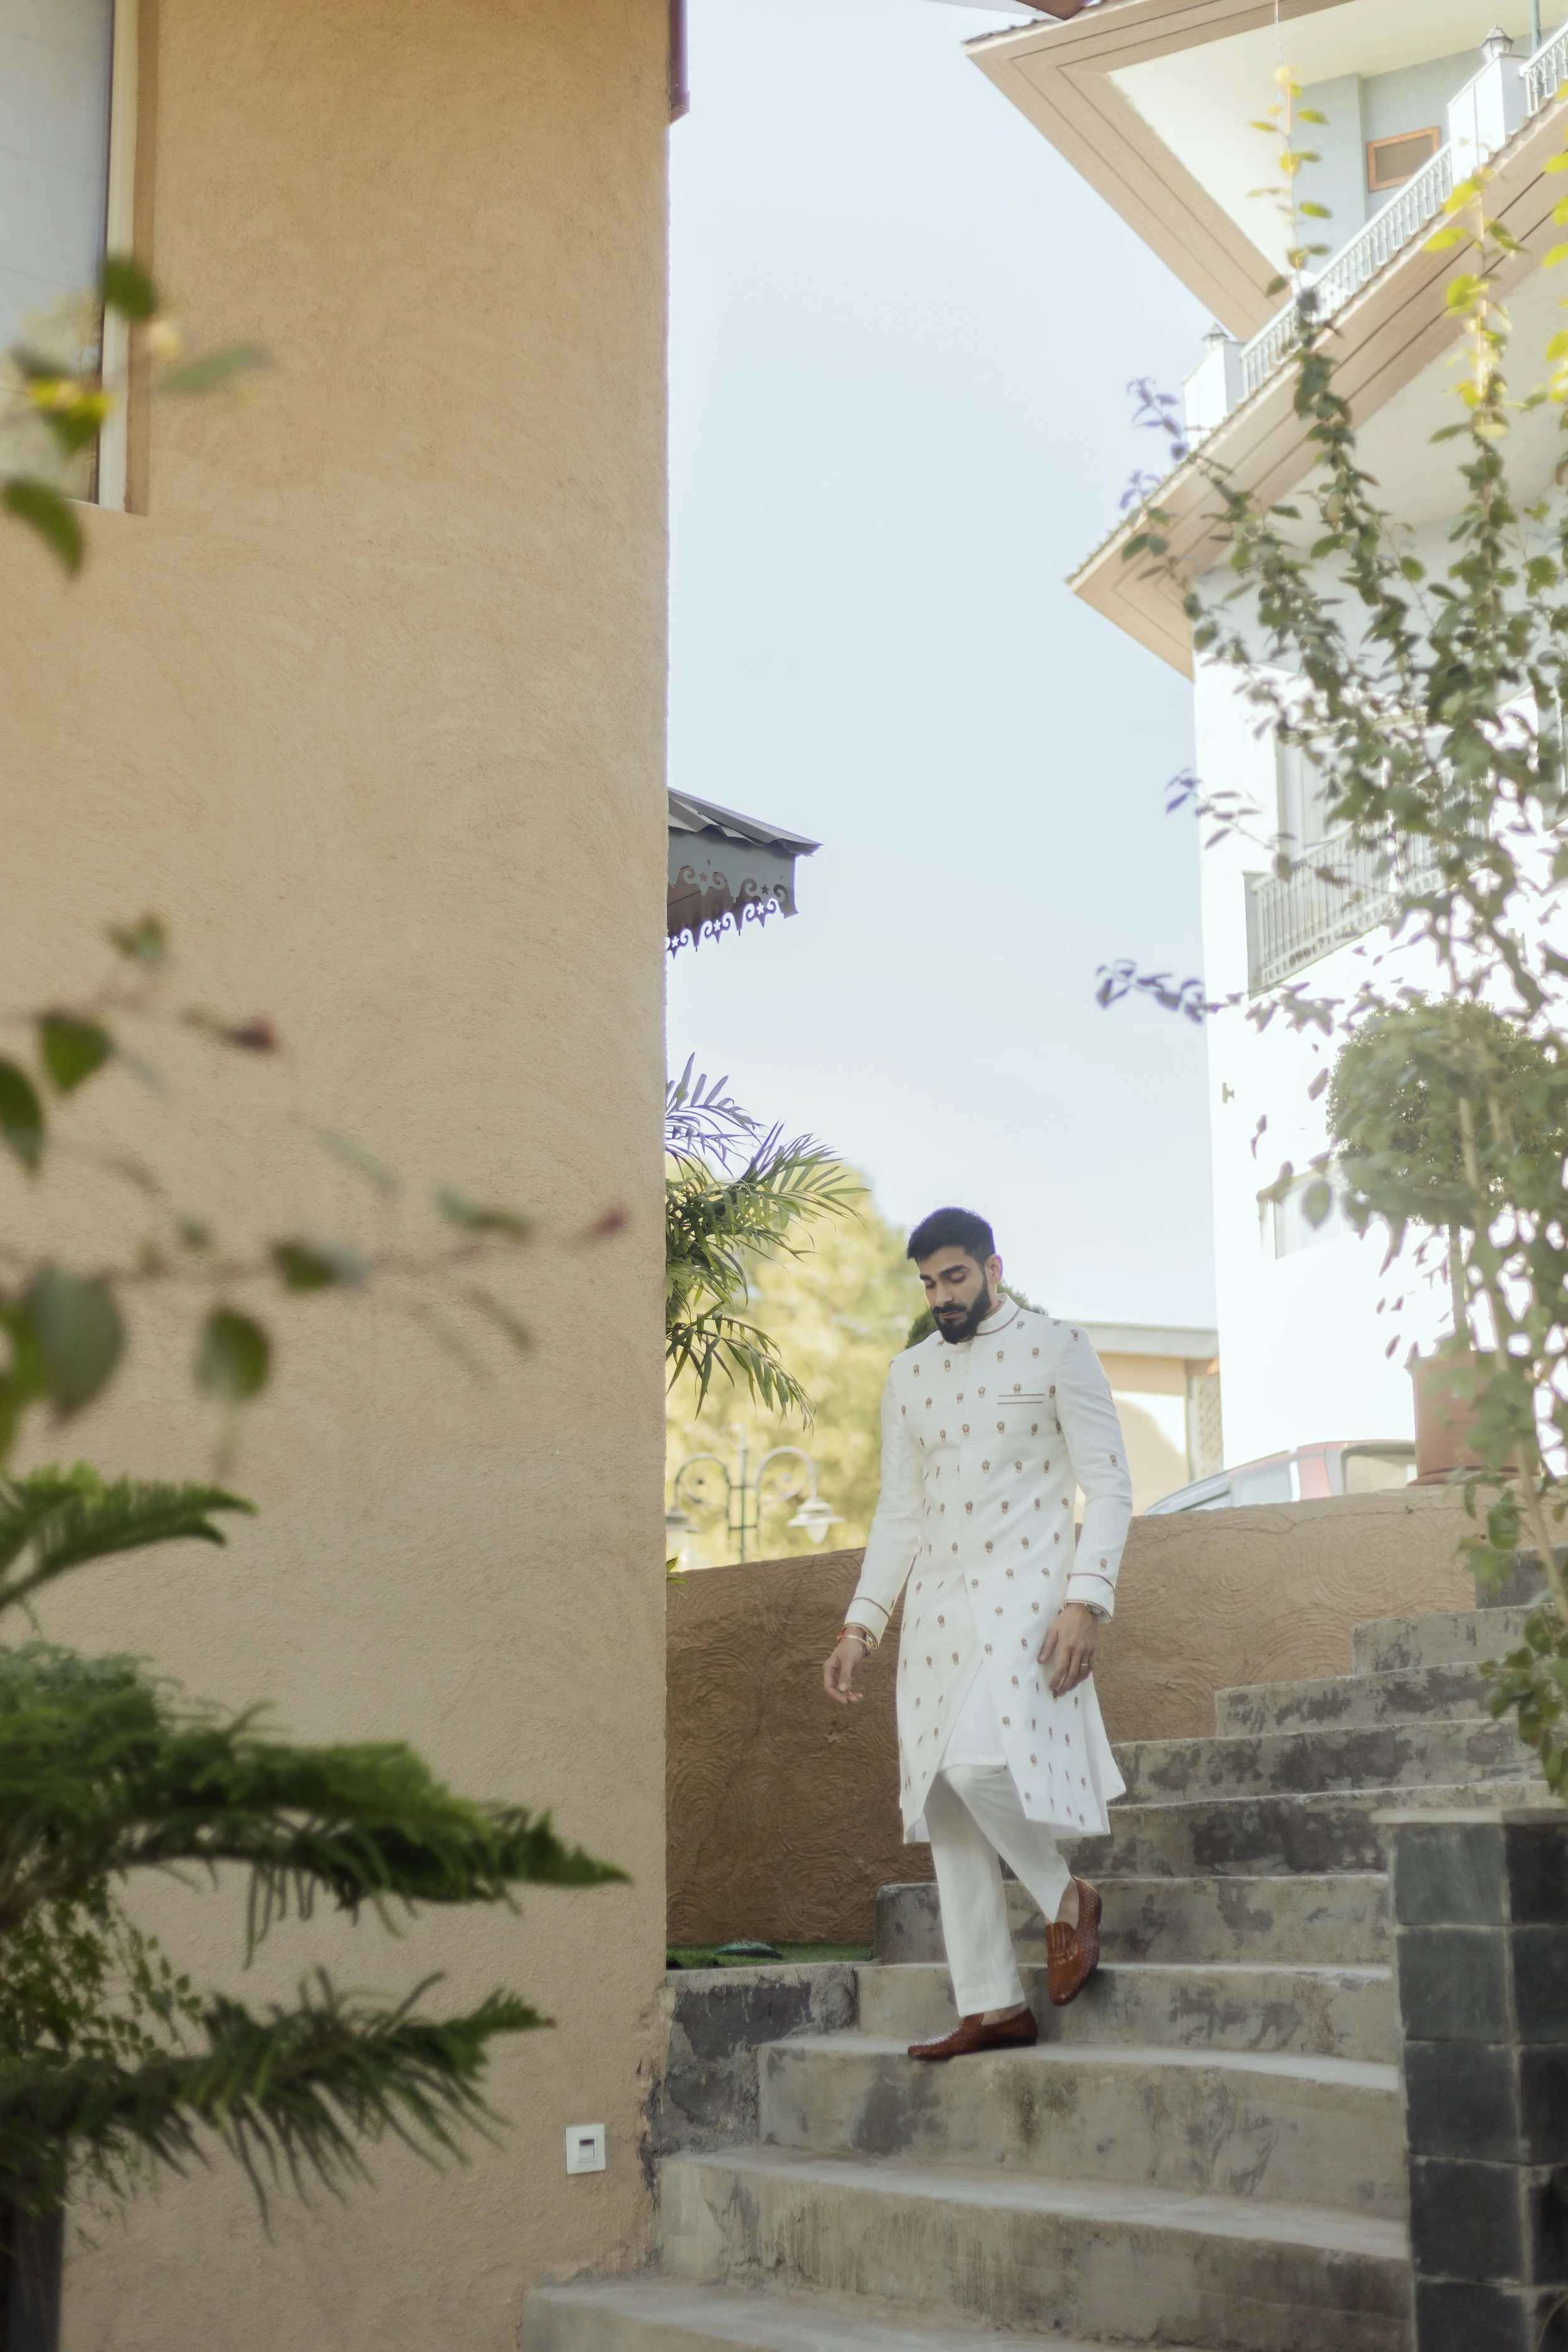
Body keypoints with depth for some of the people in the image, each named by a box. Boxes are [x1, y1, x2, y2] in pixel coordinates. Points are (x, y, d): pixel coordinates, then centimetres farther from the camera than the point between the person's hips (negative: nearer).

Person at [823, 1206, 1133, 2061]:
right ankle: (992, 2007, 8)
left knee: (980, 1760, -26)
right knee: (944, 1809, 2)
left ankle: (1064, 1897, 1)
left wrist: (1086, 1602, -16)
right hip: (934, 1607, 6)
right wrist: (859, 1624, 10)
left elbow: (1109, 1486, -4)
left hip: (1023, 1590, -6)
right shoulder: (909, 1373, 16)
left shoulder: (1056, 1349, 0)